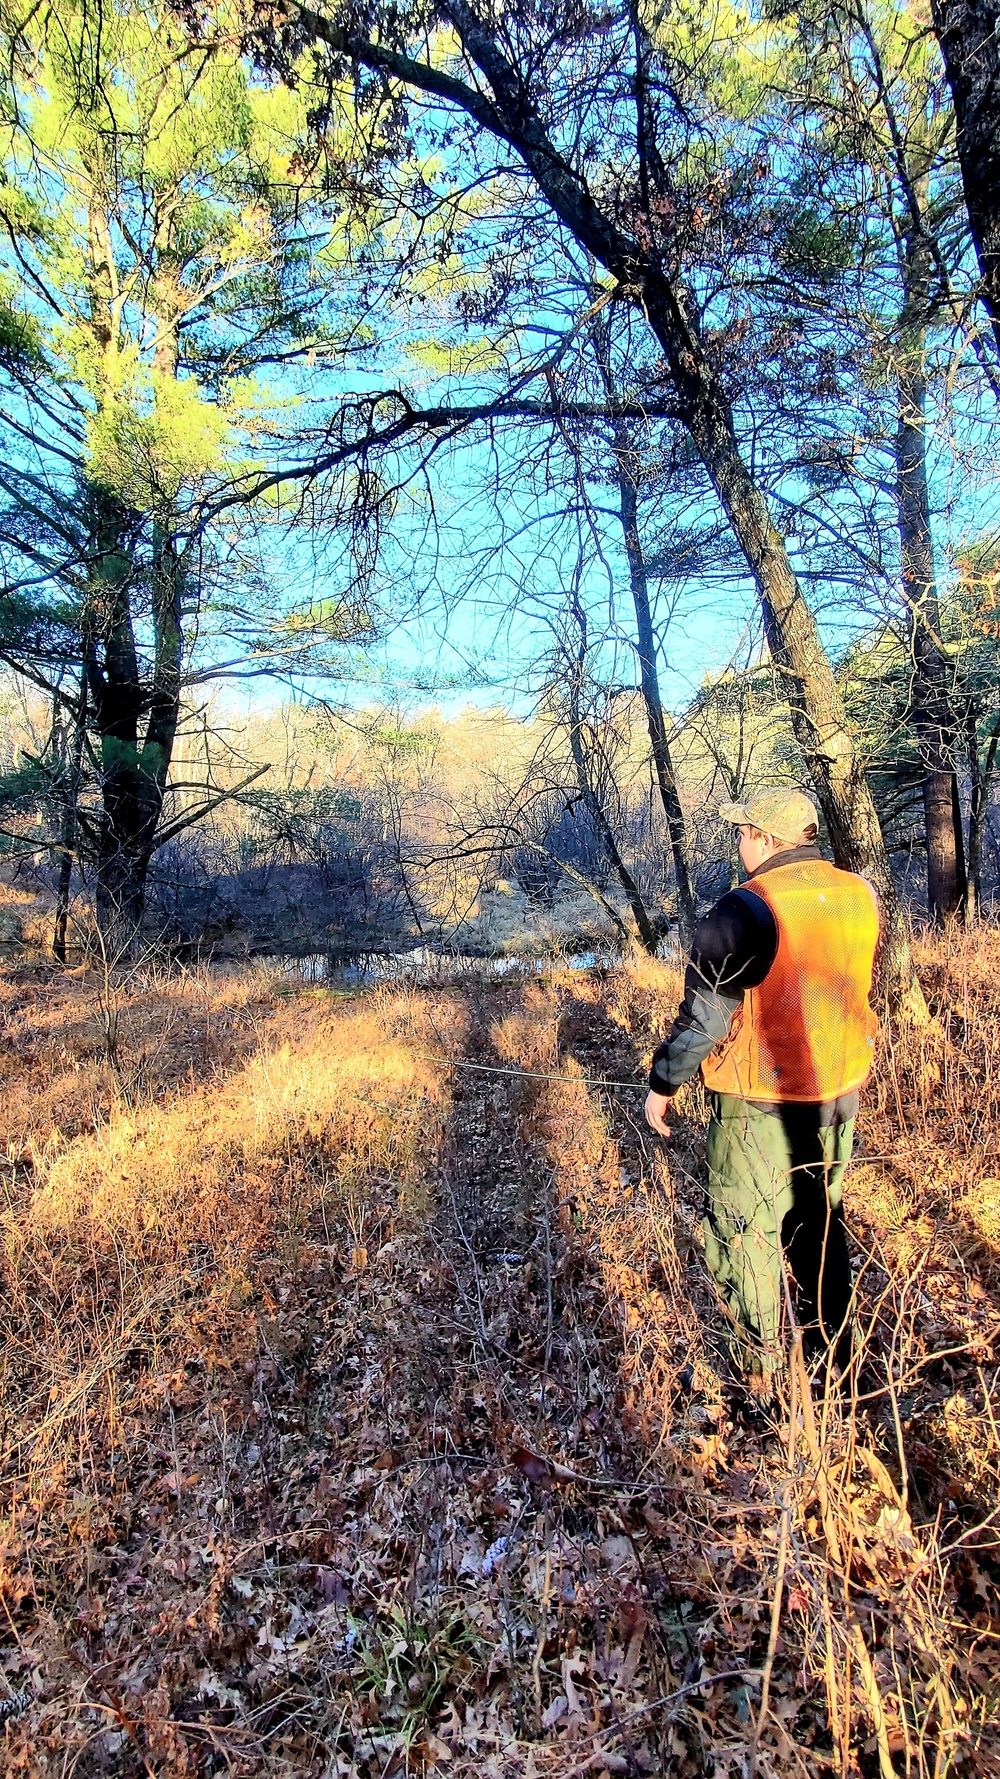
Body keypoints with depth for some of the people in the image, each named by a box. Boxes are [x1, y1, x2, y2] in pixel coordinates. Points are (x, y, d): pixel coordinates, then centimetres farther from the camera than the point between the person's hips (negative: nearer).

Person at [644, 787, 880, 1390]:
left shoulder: (748, 908, -22)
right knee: (823, 1222, 23)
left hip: (760, 1102, -7)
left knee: (744, 1230, 10)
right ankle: (834, 1358, 38)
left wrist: (663, 1082, -6)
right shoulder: (861, 895, 0)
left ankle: (761, 1375, 23)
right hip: (840, 1093, 7)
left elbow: (705, 1012, -19)